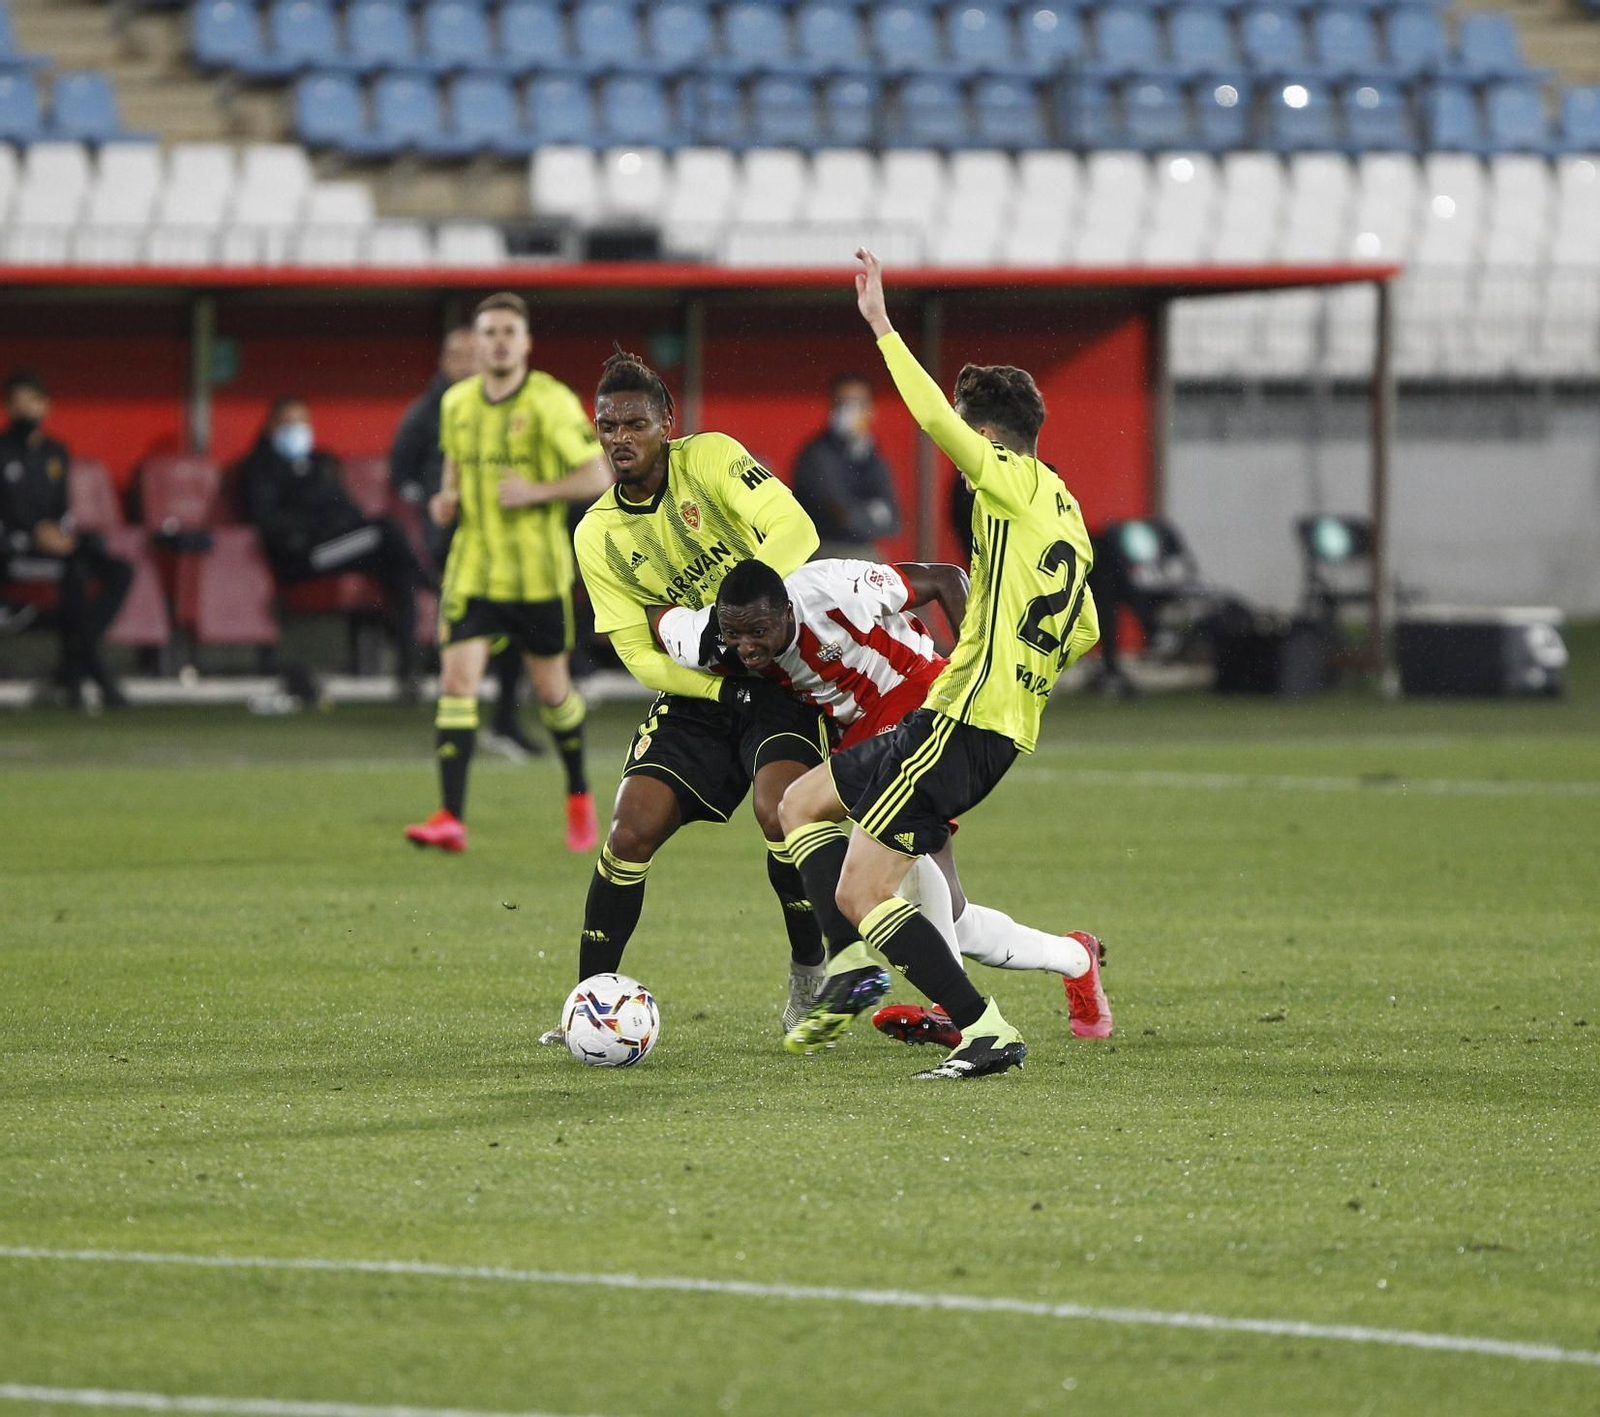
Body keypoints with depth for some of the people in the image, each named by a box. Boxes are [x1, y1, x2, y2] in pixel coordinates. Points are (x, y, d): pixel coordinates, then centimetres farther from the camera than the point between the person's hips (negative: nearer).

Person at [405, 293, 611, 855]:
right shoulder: (456, 402, 6)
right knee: (456, 680, -13)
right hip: (473, 569, 3)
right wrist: (447, 498, 1)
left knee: (550, 687, 9)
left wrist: (537, 491, -22)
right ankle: (451, 818, -18)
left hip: (538, 571, -3)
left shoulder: (551, 402, -8)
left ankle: (579, 795, 36)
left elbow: (599, 476, -8)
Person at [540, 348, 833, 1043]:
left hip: (782, 674, -4)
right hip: (697, 692, 4)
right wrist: (721, 683, -18)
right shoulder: (598, 536, -1)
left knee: (780, 812, -26)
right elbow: (637, 652, -3)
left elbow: (793, 529, -24)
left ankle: (809, 979, -4)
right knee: (631, 830, -12)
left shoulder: (710, 459, -11)